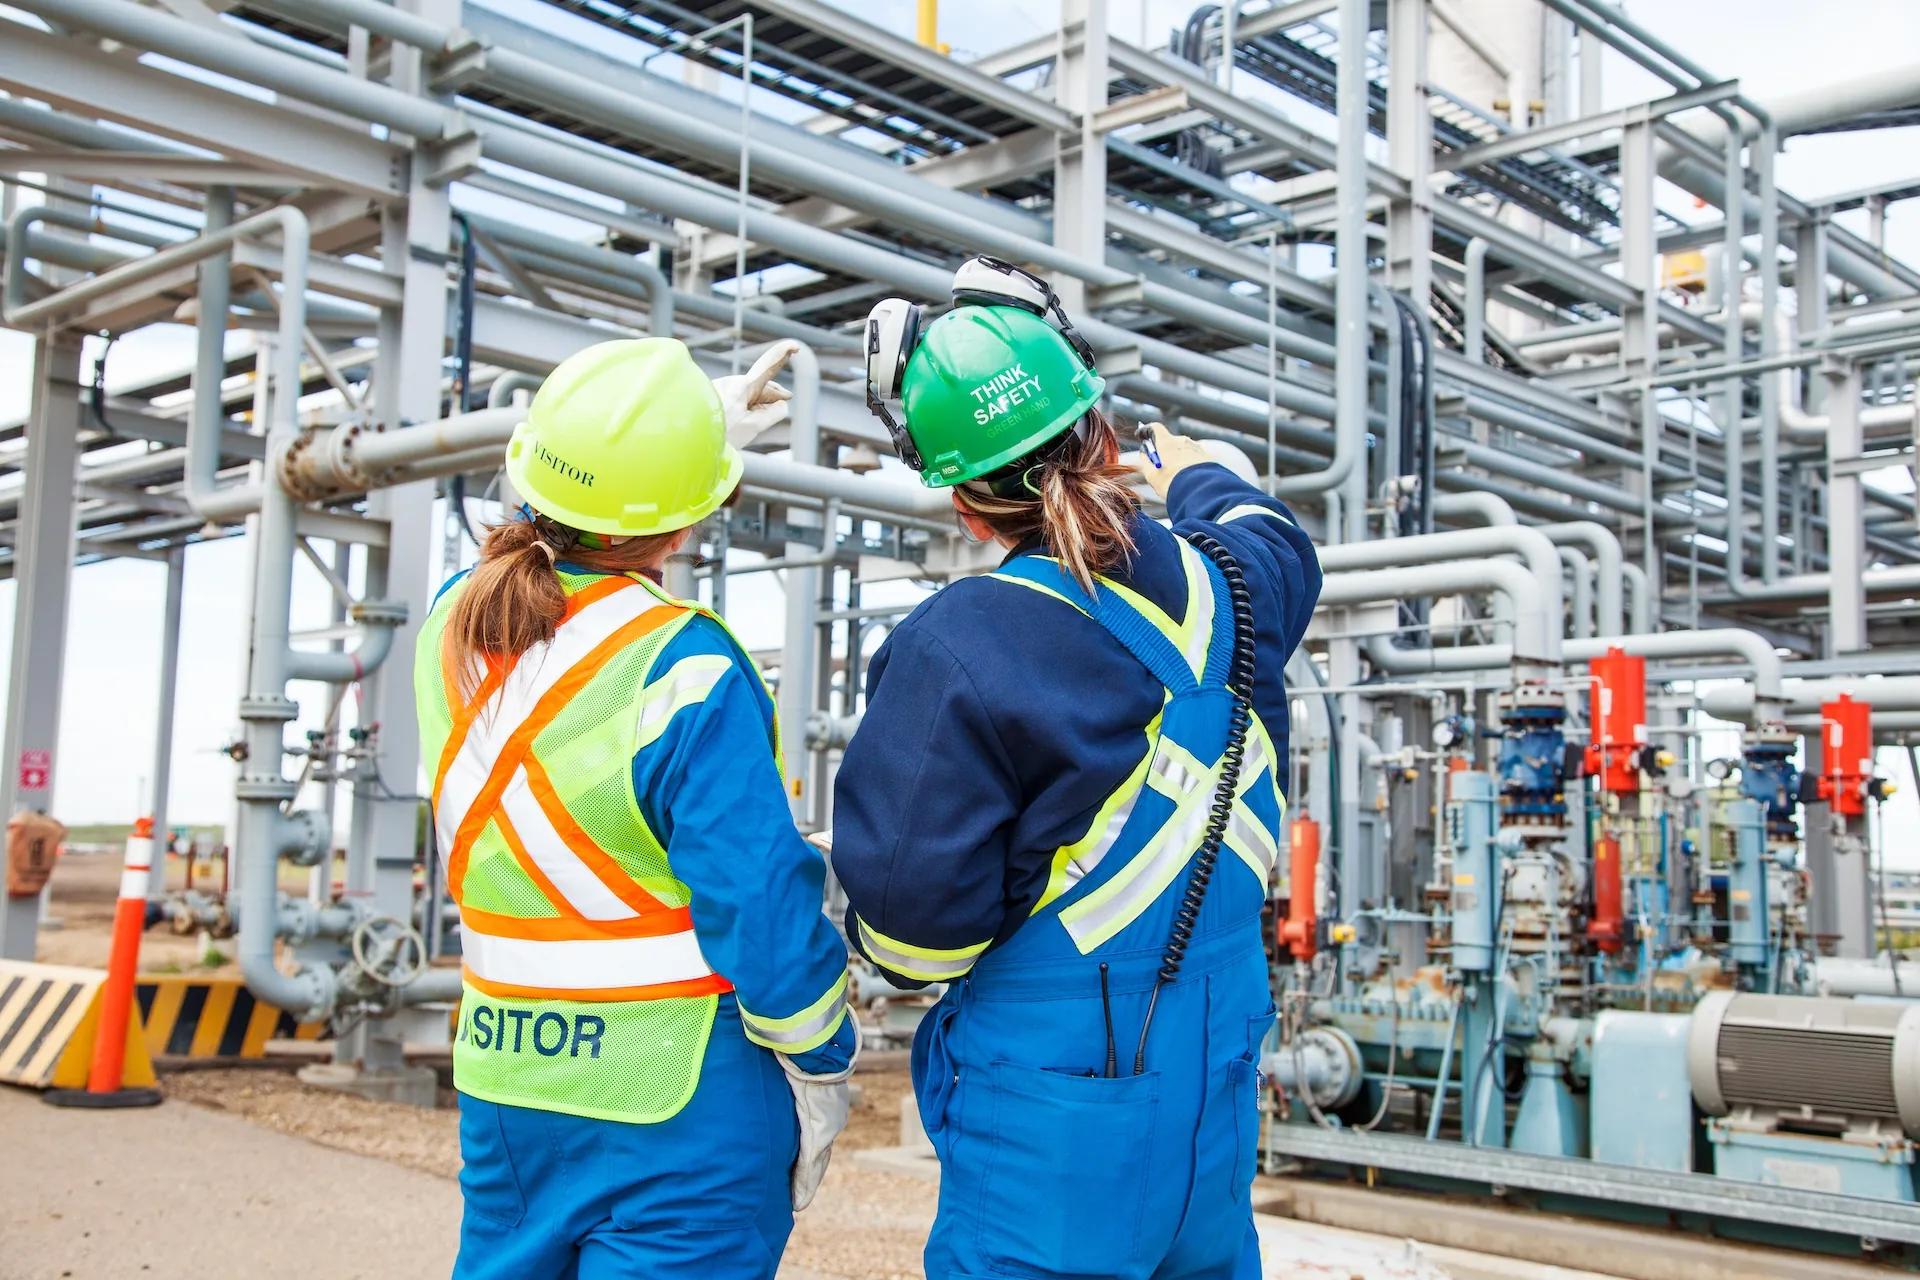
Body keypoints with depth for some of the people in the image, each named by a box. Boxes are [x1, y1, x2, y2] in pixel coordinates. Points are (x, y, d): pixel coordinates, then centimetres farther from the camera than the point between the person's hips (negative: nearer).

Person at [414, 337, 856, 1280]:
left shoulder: (452, 623, -1)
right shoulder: (685, 673, -22)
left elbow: (568, 537, 22)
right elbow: (764, 901, -20)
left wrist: (701, 428, 28)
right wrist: (822, 1069, -5)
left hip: (501, 1074, 7)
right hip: (680, 1097, -6)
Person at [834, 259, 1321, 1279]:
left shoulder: (958, 652, -21)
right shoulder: (1226, 585, -2)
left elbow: (910, 921, -20)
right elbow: (1274, 540, 26)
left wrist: (877, 939, 4)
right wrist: (1196, 477, 47)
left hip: (1052, 1125, -6)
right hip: (1216, 1081, 6)